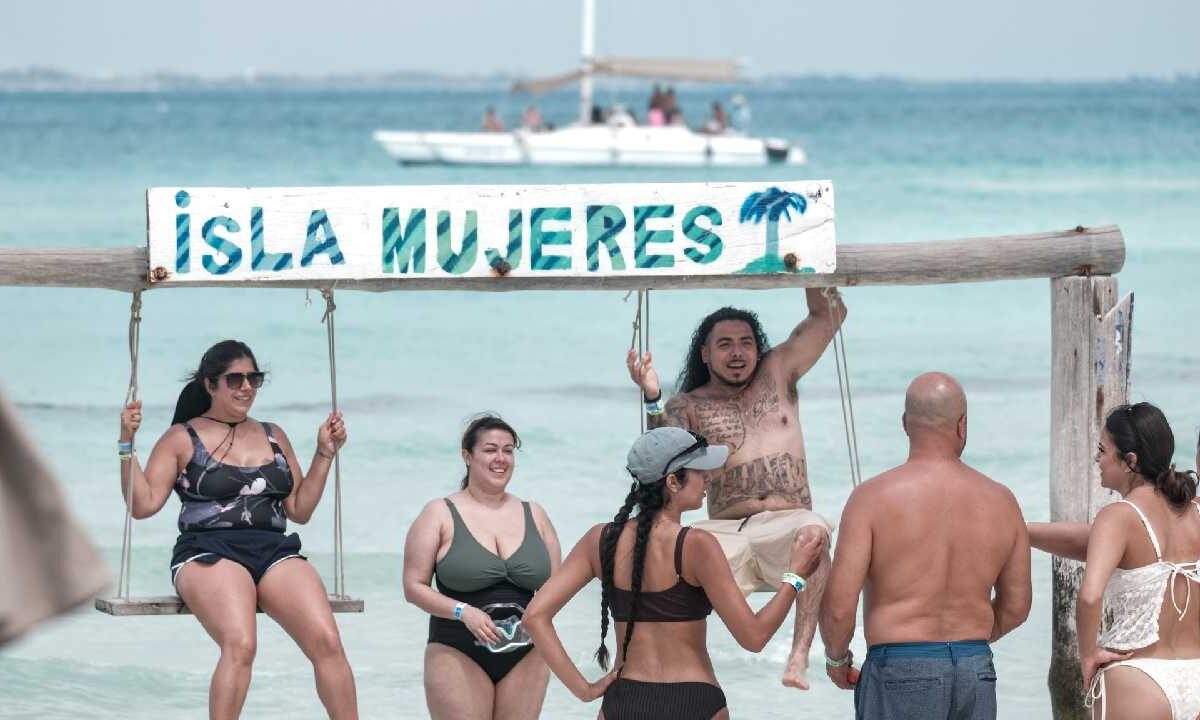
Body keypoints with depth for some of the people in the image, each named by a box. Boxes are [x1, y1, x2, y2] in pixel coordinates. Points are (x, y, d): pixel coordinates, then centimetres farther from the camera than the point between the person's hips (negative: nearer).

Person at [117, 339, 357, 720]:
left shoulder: (274, 437, 23)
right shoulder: (181, 439, 10)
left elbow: (299, 510, 22)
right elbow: (143, 504, 2)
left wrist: (324, 454, 15)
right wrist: (126, 444, -8)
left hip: (275, 552, 4)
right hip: (209, 553, -4)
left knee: (327, 641, -23)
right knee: (240, 645, -34)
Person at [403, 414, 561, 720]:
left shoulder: (534, 515, 12)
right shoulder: (441, 515, 0)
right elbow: (414, 587, -3)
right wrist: (462, 612, -18)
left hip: (526, 657, 4)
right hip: (459, 656, -4)